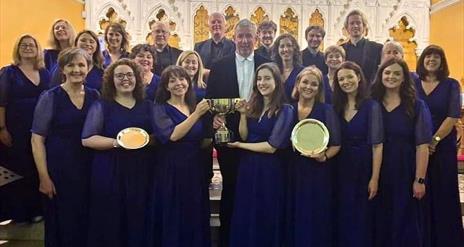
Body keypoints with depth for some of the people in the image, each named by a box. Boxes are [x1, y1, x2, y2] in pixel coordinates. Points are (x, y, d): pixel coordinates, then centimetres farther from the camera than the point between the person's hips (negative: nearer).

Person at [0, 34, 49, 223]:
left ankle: (36, 208, 22)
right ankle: (18, 212, 15)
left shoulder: (45, 73, 10)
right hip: (16, 129, -4)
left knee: (38, 169, 8)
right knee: (17, 170, 2)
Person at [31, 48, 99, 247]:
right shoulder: (50, 97, -6)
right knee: (61, 223, 9)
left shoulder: (95, 96, 4)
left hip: (89, 168, 3)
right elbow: (37, 139, -7)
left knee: (87, 221, 13)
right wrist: (44, 176, -12)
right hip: (59, 169, -3)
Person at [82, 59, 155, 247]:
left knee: (138, 223, 6)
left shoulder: (148, 106, 11)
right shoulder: (102, 106, 3)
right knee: (110, 224, 2)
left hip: (141, 172, 3)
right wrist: (116, 142, -19)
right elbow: (87, 139, -5)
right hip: (110, 173, -2)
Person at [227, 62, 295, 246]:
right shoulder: (253, 107, 6)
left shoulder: (285, 110, -10)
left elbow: (271, 147, -17)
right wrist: (243, 114, -10)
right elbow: (244, 136, 1)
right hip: (247, 167, 5)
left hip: (269, 169, -5)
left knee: (267, 219, 10)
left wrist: (239, 146, -7)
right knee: (245, 218, 14)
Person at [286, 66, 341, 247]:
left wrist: (324, 156, -19)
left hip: (318, 173, -2)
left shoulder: (326, 110, -2)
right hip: (292, 171, 3)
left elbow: (336, 144, -4)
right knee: (294, 218, 9)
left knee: (316, 220, 3)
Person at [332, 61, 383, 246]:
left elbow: (377, 145, -11)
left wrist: (375, 178, -15)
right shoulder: (336, 107, 6)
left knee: (362, 219, 7)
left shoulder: (371, 106, -7)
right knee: (343, 218, 14)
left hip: (363, 169, -4)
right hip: (341, 170, 4)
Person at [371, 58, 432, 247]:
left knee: (405, 223, 8)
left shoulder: (416, 106, -1)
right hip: (378, 173, 2)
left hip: (405, 172, -2)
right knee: (380, 223, 11)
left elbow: (422, 145, -6)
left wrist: (420, 179, -12)